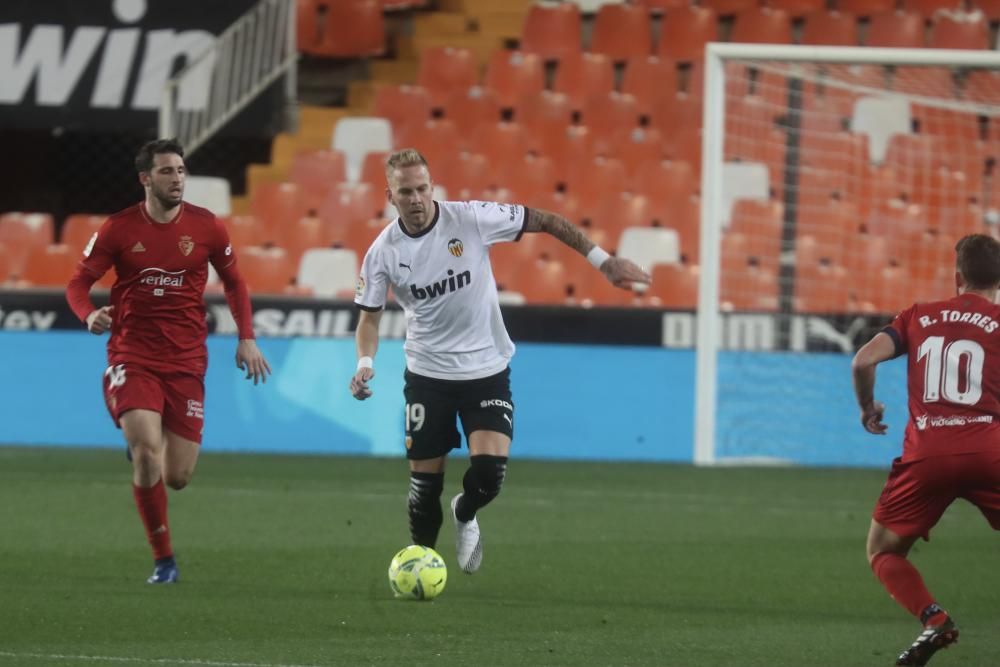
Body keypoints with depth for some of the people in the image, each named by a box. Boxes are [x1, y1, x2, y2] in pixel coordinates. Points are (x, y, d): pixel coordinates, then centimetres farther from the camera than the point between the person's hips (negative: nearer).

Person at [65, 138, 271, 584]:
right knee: (147, 451, -23)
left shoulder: (205, 227, 1)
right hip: (132, 358, -2)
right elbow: (78, 283, 2)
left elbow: (233, 282, 15)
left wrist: (246, 338, 4)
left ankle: (141, 449, 39)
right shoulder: (119, 229, -3)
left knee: (177, 477, 0)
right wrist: (89, 315, -20)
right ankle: (163, 559, -6)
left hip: (186, 363, 2)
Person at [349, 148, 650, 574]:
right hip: (428, 374, 1)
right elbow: (370, 315, 2)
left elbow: (543, 221, -7)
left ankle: (465, 515, 19)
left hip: (486, 370, -1)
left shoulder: (471, 219, -14)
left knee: (490, 470, -16)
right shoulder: (383, 253, -9)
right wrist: (365, 363, -17)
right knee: (425, 482, 1)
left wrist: (601, 260, -10)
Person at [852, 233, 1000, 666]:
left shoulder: (919, 317, 14)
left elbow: (863, 360, 4)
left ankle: (933, 620, -9)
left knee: (882, 551, 16)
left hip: (926, 456, 0)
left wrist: (868, 408, 21)